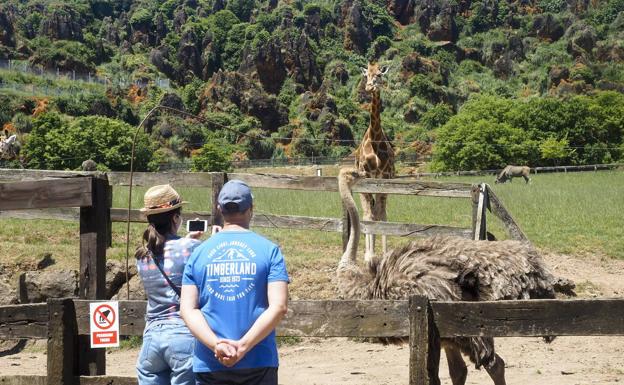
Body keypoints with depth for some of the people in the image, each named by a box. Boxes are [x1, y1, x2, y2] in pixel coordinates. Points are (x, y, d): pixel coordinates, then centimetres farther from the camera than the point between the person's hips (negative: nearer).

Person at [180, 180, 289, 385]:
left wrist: (216, 344, -12)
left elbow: (187, 309, -3)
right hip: (259, 364, -2)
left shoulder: (199, 252, 6)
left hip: (209, 364, 2)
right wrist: (243, 345, -14)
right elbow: (278, 307, -11)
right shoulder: (269, 249, 0)